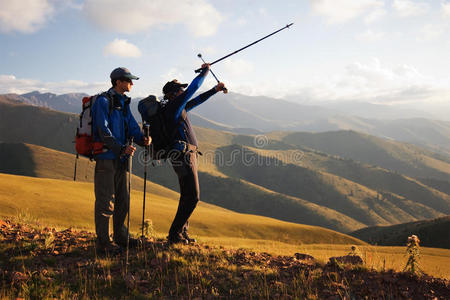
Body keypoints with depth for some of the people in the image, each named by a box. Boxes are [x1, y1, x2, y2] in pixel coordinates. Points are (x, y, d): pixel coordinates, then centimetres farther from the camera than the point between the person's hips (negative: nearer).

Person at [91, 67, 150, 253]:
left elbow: (132, 126, 13)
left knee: (122, 199, 14)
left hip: (120, 158, 9)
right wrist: (122, 148, -30)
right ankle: (103, 242, 5)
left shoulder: (123, 103, 17)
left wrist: (142, 139, -8)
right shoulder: (104, 101, -10)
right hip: (106, 156, -9)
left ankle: (121, 237, 27)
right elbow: (103, 131, -20)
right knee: (106, 201, -4)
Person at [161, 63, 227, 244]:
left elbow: (195, 100, 30)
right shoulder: (173, 106, -9)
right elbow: (193, 88, -8)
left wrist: (214, 90, 31)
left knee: (188, 197, 14)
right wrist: (205, 71, 7)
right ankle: (174, 234, -4)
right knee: (192, 197, -10)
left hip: (187, 156, 10)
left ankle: (182, 233, 22)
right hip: (183, 156, -10)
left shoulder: (178, 108, 18)